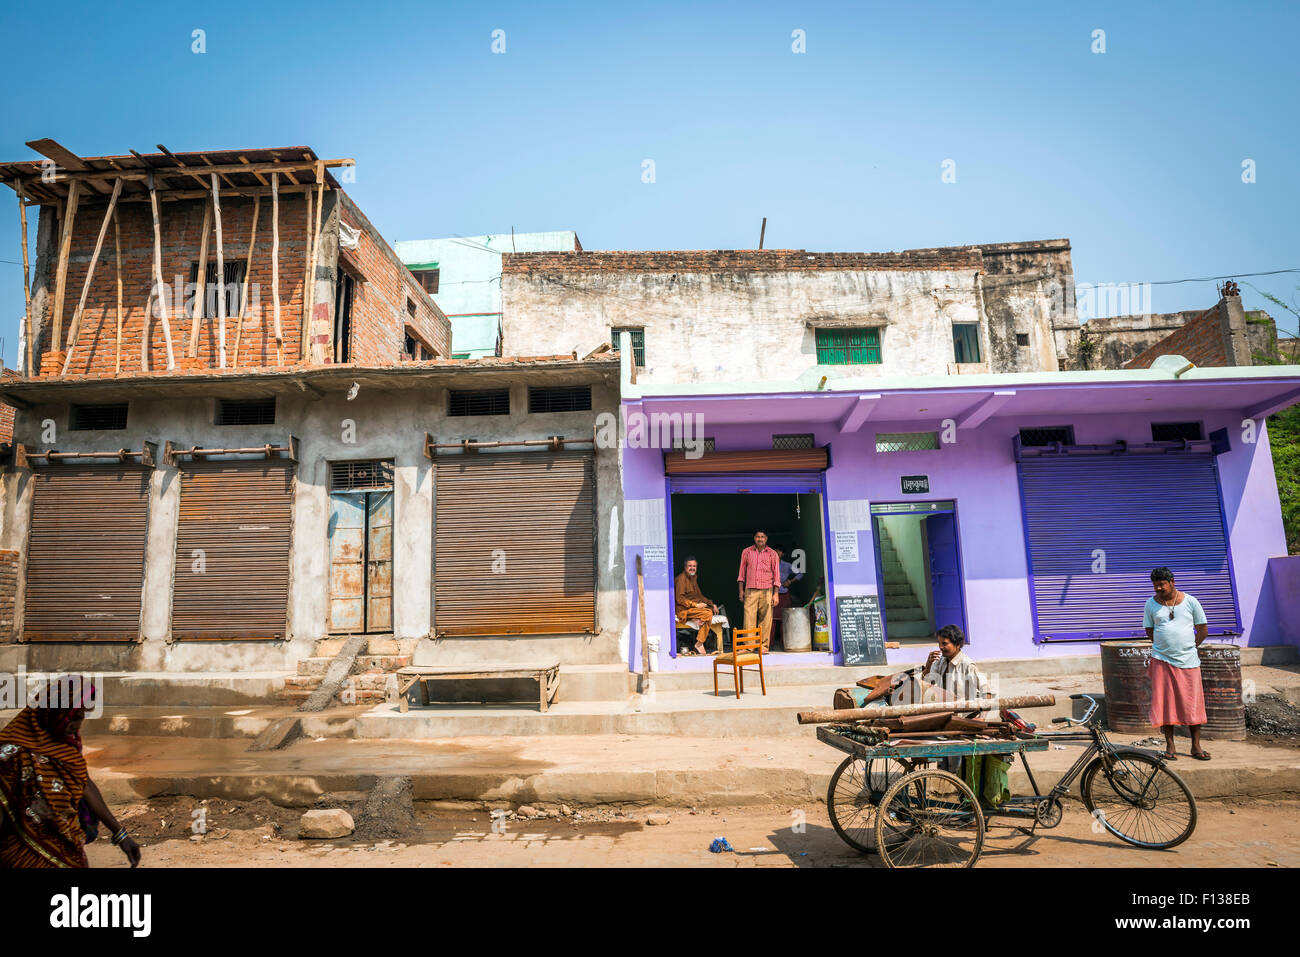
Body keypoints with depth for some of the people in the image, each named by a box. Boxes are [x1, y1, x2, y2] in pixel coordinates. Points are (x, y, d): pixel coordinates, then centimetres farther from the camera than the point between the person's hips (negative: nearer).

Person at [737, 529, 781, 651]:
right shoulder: (746, 552, 9)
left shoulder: (772, 554, 7)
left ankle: (764, 646, 5)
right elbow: (742, 572, 14)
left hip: (767, 591, 0)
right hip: (750, 590, 0)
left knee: (765, 619, -1)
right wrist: (741, 590, 8)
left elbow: (776, 575, 7)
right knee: (749, 618, -8)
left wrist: (776, 594, 0)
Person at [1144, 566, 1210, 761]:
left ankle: (1196, 746, 17)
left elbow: (1203, 630, 8)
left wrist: (1188, 648, 8)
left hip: (1188, 661, 0)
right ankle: (1169, 746, 12)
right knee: (1165, 703, 2)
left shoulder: (1190, 601, 1)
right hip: (1161, 660, 0)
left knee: (1193, 703, 3)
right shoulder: (1151, 604, 4)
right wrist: (1165, 646, 6)